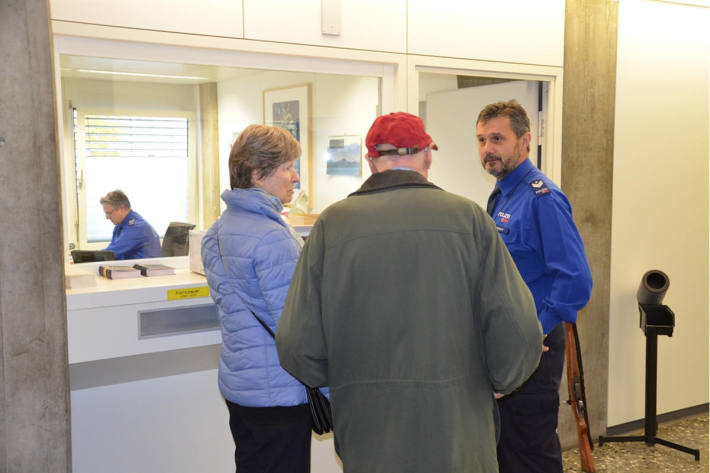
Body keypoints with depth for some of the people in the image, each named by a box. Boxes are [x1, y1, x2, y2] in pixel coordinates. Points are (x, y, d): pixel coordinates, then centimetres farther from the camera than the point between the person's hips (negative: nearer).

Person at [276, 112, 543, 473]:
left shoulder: (331, 224, -5)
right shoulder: (468, 217, -6)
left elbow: (298, 348, -6)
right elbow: (517, 332, -10)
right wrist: (498, 382, 11)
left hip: (368, 442, 1)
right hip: (458, 435, 0)